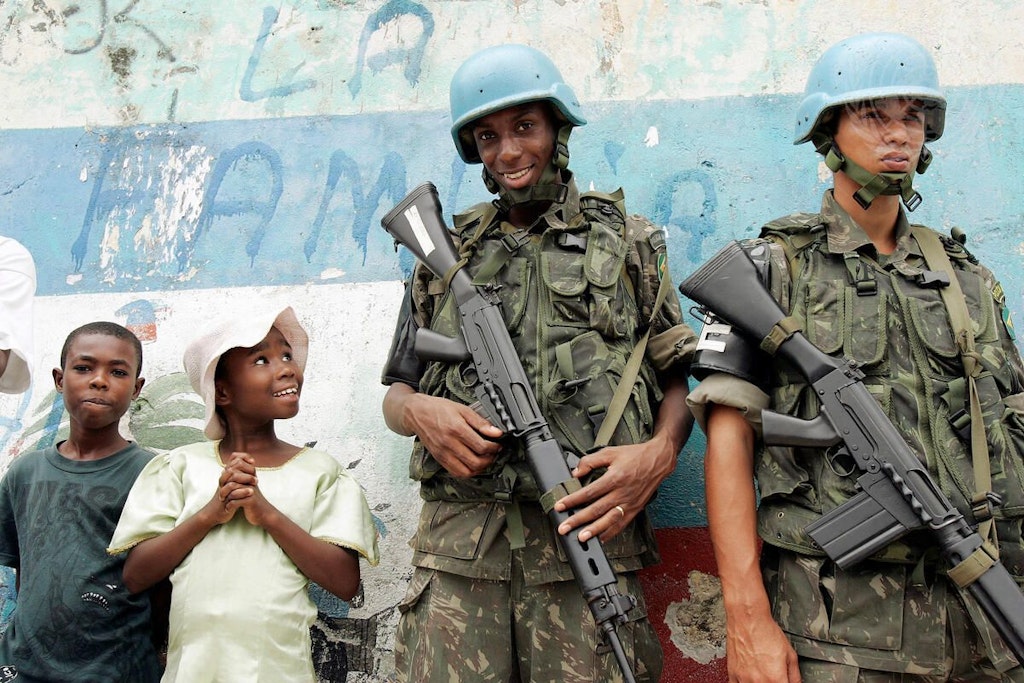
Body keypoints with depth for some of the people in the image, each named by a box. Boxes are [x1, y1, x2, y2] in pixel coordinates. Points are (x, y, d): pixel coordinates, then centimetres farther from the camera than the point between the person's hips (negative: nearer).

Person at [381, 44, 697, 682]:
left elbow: (676, 379, 11)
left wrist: (659, 453, -10)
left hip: (586, 532, -1)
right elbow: (397, 394, 20)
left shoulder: (628, 242, 13)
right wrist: (420, 412, -4)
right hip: (459, 544, 2)